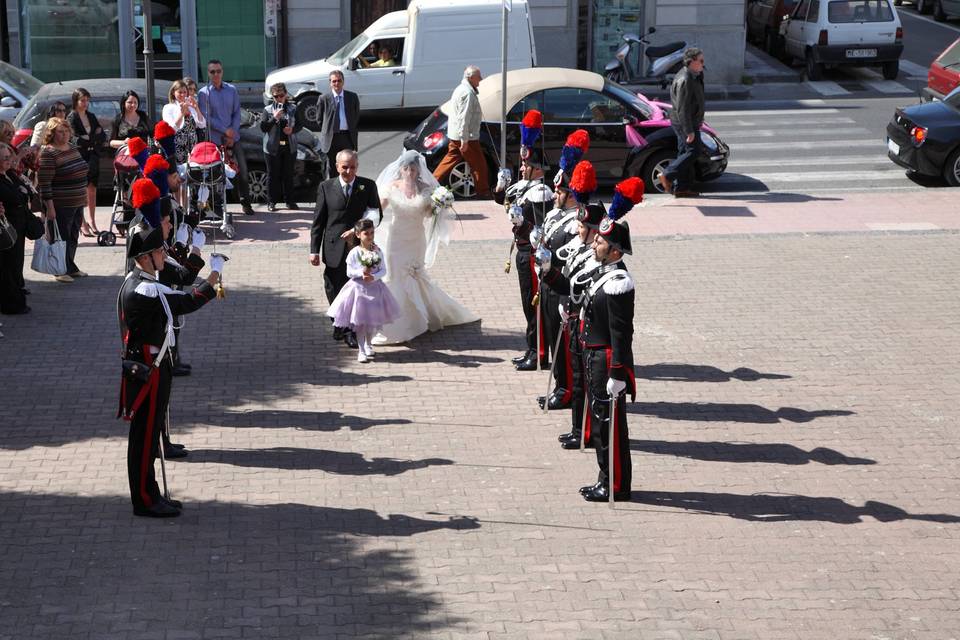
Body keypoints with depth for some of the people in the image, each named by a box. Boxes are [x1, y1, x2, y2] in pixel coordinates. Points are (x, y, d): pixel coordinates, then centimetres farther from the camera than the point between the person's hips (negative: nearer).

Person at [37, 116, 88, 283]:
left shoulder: (72, 148, 10)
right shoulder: (48, 153, -16)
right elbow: (44, 183, -20)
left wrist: (82, 198, 21)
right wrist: (50, 207, -23)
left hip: (77, 203, 8)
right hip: (60, 205, -8)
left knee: (73, 237, 16)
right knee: (62, 238, 0)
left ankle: (71, 267, 28)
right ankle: (61, 271, 11)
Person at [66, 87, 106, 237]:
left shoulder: (91, 116, 13)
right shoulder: (71, 118, -5)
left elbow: (103, 137, 8)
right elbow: (76, 140, -15)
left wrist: (88, 138, -11)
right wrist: (95, 137, -7)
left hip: (93, 157, 6)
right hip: (79, 158, -6)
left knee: (92, 190, 10)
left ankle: (92, 222, 18)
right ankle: (83, 223, -3)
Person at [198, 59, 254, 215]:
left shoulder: (232, 90, 6)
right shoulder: (204, 93, -3)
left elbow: (237, 113, 5)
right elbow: (206, 117, -8)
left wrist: (232, 134, -6)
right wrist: (225, 130, -14)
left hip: (233, 137, 3)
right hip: (215, 139, -3)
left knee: (242, 169, 3)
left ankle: (245, 202, 12)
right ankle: (218, 206, 7)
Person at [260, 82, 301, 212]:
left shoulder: (293, 108, 6)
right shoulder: (268, 110, 0)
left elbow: (300, 124, 10)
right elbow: (263, 127, -6)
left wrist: (292, 129, -11)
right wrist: (274, 118, -18)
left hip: (289, 147, 2)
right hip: (273, 147, -2)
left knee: (288, 174, 7)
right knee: (273, 175, 3)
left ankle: (290, 201, 15)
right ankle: (271, 202, 9)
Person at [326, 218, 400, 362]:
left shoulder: (377, 251, -2)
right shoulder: (354, 252, -10)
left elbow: (383, 270, -1)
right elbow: (349, 272, -7)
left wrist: (374, 277, -19)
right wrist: (361, 272, -23)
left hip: (375, 288, 3)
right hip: (359, 289, -3)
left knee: (373, 320, 13)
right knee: (360, 321, 1)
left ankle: (368, 344, 35)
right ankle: (361, 350, 8)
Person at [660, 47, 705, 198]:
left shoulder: (692, 76, 12)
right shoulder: (685, 80, -22)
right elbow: (682, 109, -25)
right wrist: (689, 131, -25)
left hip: (690, 121, 11)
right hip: (685, 123, -11)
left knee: (684, 153, 11)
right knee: (693, 151, -8)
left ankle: (681, 188, 14)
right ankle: (667, 176, -6)